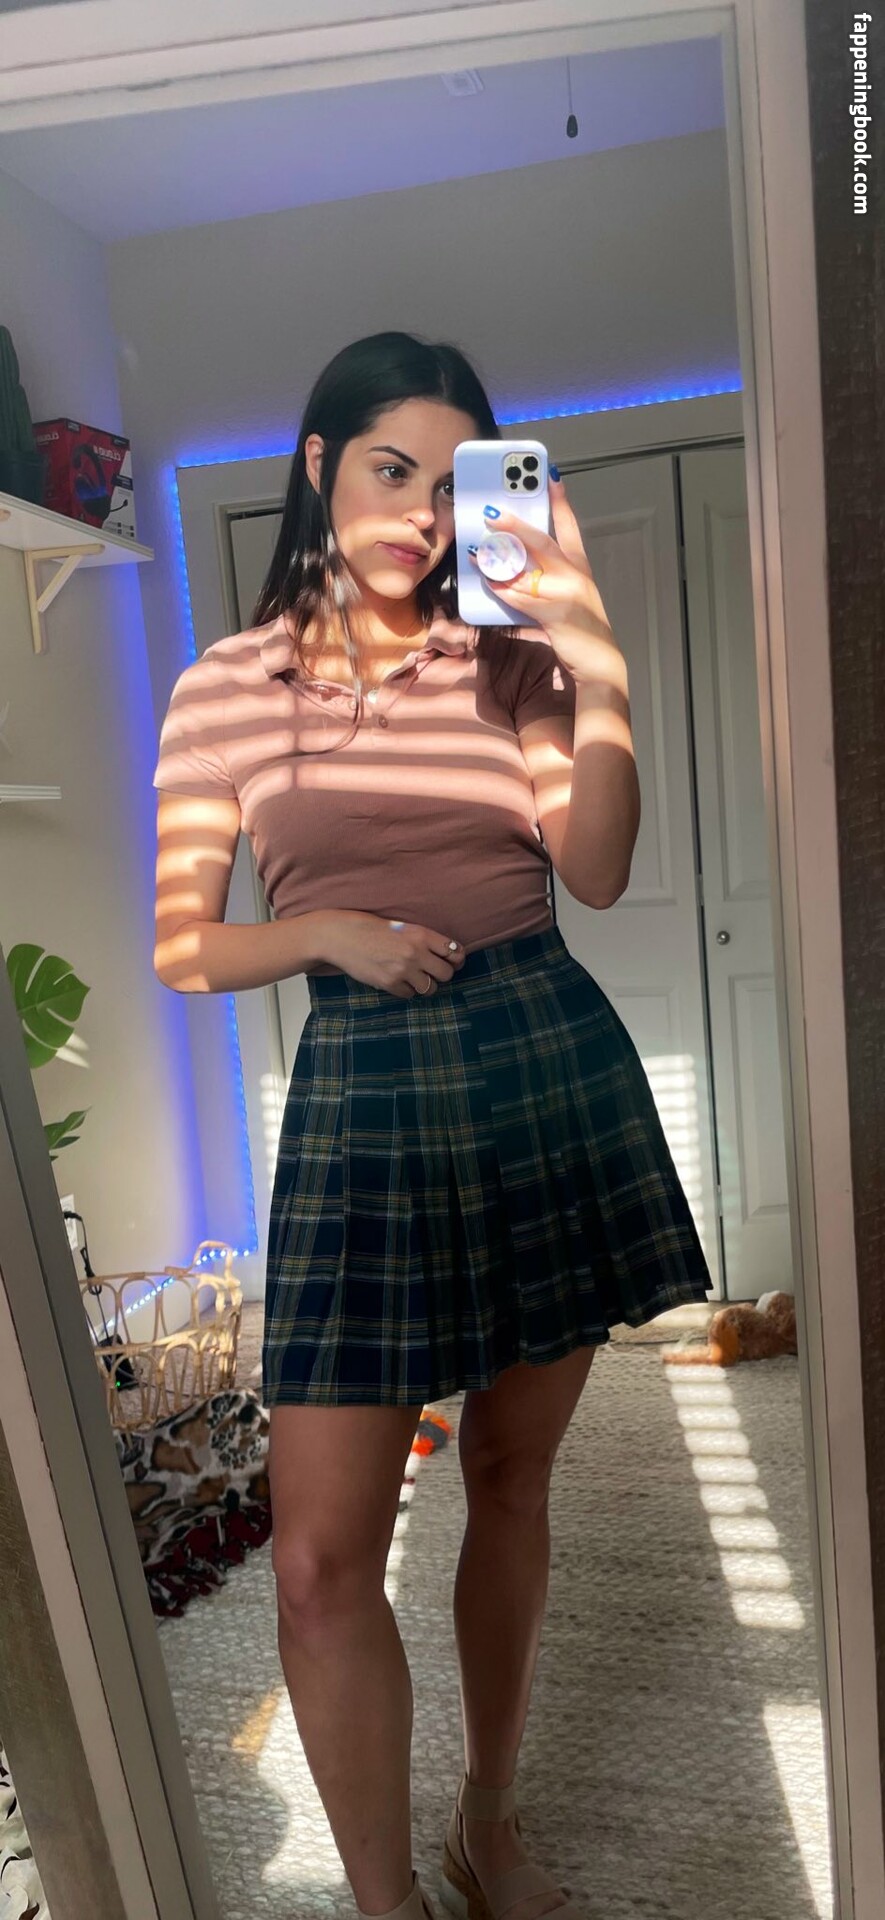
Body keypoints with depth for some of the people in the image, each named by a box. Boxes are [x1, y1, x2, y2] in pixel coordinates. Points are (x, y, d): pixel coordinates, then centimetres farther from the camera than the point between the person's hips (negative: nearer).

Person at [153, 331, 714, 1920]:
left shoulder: (512, 660, 8)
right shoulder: (228, 685, 4)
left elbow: (596, 870, -8)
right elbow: (181, 952, 4)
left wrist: (588, 640, -13)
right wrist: (327, 929, -12)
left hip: (549, 1069, 2)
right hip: (364, 1090, -1)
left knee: (511, 1482, 15)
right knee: (322, 1552, -3)